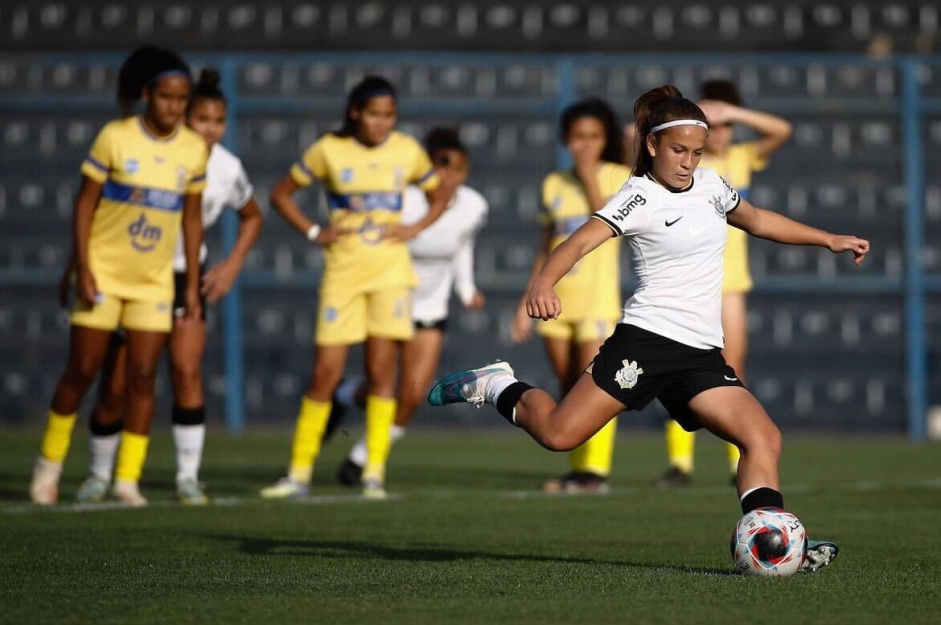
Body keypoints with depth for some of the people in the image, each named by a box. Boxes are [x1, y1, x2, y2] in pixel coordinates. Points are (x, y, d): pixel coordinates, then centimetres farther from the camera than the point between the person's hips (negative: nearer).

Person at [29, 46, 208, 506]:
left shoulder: (194, 150, -1)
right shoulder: (115, 137, -10)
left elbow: (191, 218, 8)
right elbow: (85, 203, -7)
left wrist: (192, 284, 7)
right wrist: (82, 268, -13)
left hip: (154, 281, 3)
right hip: (103, 273, -2)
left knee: (142, 375, -3)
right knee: (82, 370, 1)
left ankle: (128, 479, 3)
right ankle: (50, 462, 19)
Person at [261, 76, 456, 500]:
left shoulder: (407, 151, 3)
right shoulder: (329, 151, -2)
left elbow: (440, 195, 17)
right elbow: (281, 193, 7)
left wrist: (415, 229, 1)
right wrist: (314, 233, -3)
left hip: (390, 270, 1)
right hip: (343, 270, -1)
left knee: (381, 370, -4)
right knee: (326, 372, -3)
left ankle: (374, 473, 1)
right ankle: (299, 473, 4)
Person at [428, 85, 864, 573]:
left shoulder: (709, 184, 14)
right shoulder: (640, 197, -7)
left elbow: (758, 220, 34)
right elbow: (581, 241, -21)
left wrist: (829, 240, 36)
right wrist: (543, 284, -40)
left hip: (702, 354, 6)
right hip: (646, 339, -6)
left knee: (764, 439, -13)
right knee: (558, 433, -11)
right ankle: (497, 387, 16)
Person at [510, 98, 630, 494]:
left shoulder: (617, 178, 0)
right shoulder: (554, 184, 12)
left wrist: (589, 177, -14)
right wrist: (526, 302, 12)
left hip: (597, 296, -5)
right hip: (556, 295, 5)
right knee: (569, 388, 7)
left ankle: (596, 469, -10)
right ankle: (578, 469, 12)